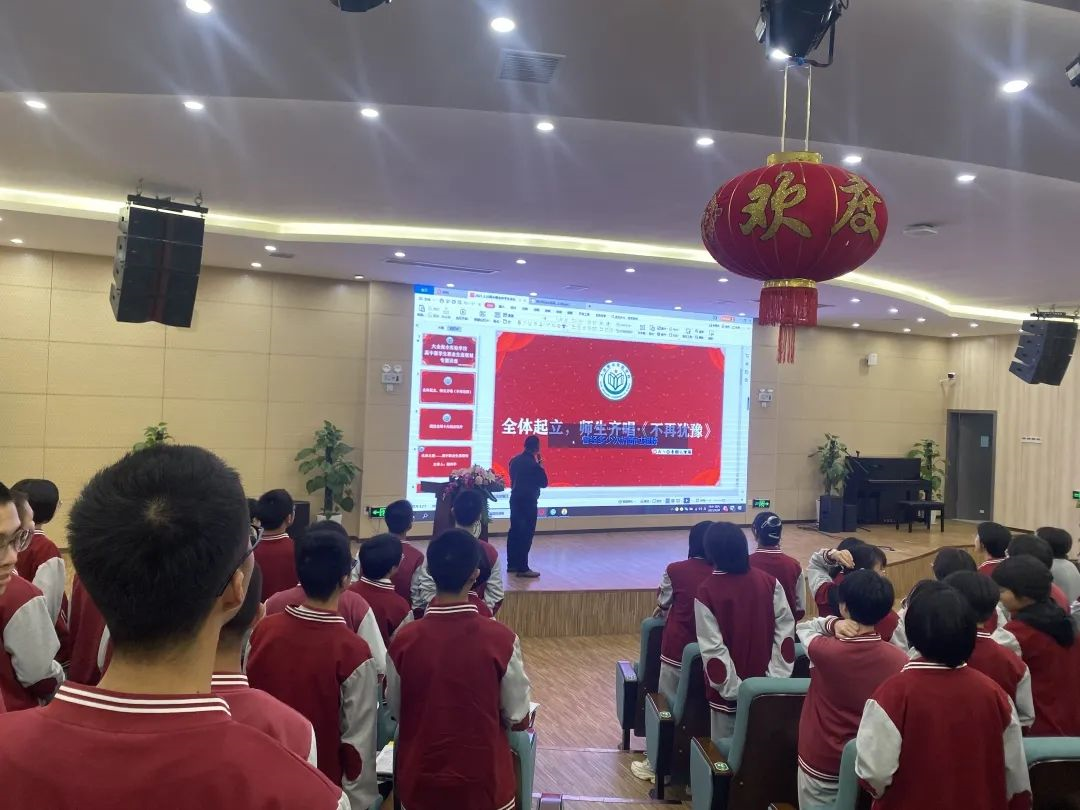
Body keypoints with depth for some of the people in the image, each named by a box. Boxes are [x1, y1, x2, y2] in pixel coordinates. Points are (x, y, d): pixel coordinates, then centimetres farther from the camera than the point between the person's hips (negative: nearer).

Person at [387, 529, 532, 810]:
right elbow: (517, 717, -9)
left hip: (420, 780, 1)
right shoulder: (501, 639, -20)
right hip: (483, 780, -1)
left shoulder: (404, 640, -16)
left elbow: (395, 710, -1)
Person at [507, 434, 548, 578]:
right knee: (527, 534, -2)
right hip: (528, 501, -8)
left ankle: (512, 564, 21)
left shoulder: (514, 460, 5)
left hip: (515, 499, 8)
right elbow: (544, 483, -9)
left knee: (514, 531, 14)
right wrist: (541, 466, -1)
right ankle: (522, 568, -1)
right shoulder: (534, 464, -17)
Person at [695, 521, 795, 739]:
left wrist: (733, 689, -10)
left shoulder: (707, 592, -13)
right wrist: (776, 677, -4)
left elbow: (713, 648, -16)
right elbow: (785, 630, -5)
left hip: (729, 692, -3)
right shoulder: (769, 582, -4)